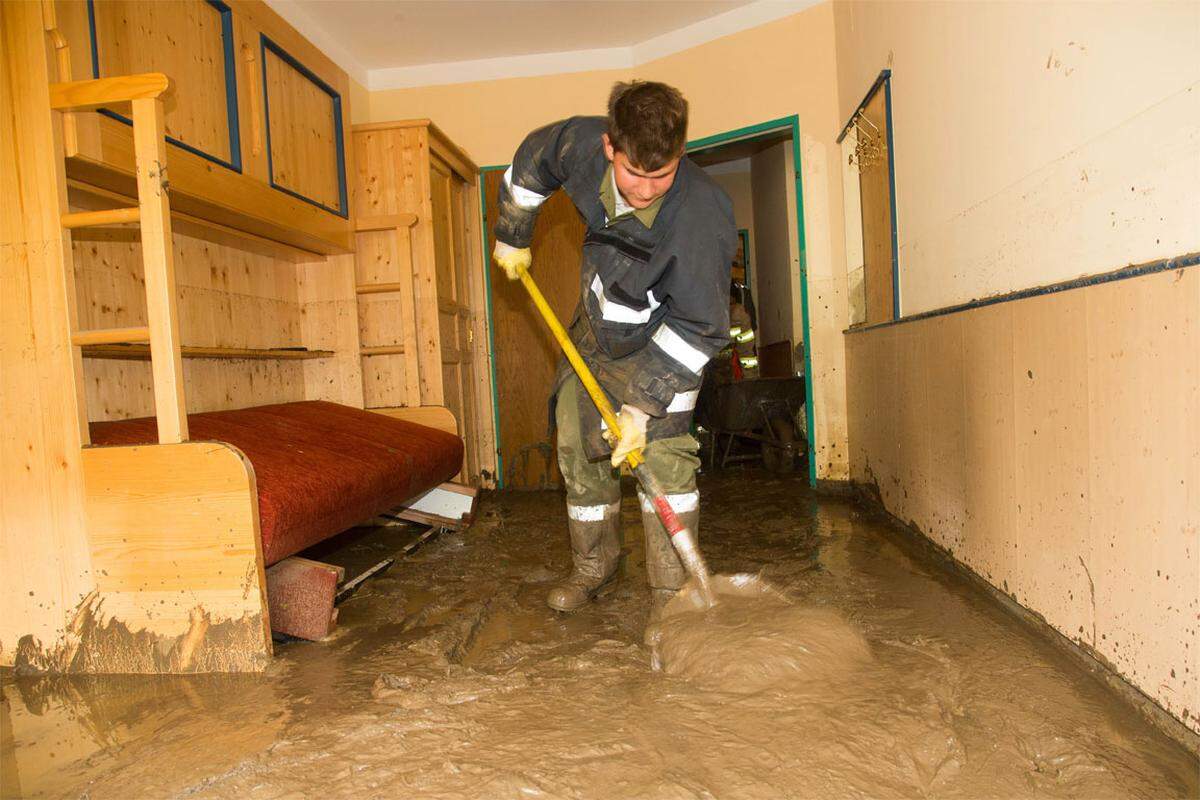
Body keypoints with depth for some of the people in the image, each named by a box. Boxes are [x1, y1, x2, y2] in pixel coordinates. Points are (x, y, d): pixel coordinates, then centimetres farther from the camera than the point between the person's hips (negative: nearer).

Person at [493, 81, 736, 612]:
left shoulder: (702, 217, -35)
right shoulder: (582, 143, -21)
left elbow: (697, 326, -29)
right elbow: (530, 161, 4)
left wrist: (643, 405, -30)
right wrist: (512, 236, 13)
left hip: (661, 340, -5)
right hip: (594, 331, 5)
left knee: (663, 453, -17)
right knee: (577, 448, 8)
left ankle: (673, 588, -3)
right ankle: (593, 565, 26)